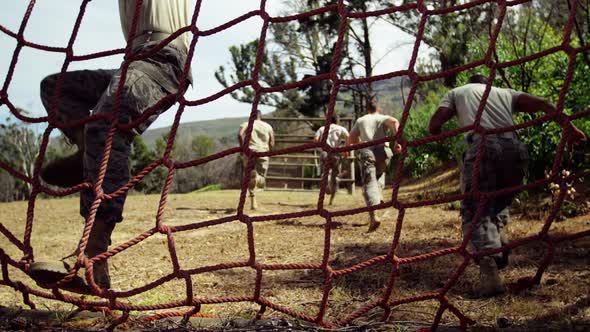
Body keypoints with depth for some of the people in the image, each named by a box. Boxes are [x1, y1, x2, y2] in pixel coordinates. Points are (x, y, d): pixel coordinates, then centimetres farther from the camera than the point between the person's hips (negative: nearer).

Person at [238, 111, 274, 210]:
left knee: (249, 178, 11)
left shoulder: (246, 124, 9)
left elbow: (240, 135, -12)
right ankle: (258, 177, -32)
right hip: (263, 153, 1)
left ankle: (253, 202, -3)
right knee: (261, 181, 6)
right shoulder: (268, 126, 16)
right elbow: (272, 143, 9)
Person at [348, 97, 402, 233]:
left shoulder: (360, 120, 21)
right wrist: (397, 141, -11)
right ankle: (378, 198, 14)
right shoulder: (383, 118, 17)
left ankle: (373, 216, -28)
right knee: (380, 174, 33)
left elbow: (350, 141, 16)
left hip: (366, 153, -1)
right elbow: (395, 122, -7)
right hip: (383, 152, 1)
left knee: (369, 184, -10)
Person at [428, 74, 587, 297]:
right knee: (500, 201, 26)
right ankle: (498, 241, 4)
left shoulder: (457, 93, 28)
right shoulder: (505, 93, 34)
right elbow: (542, 105, 17)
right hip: (514, 147, 3)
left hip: (482, 146, -3)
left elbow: (434, 126, 13)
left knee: (475, 210, -4)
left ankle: (490, 271, -22)